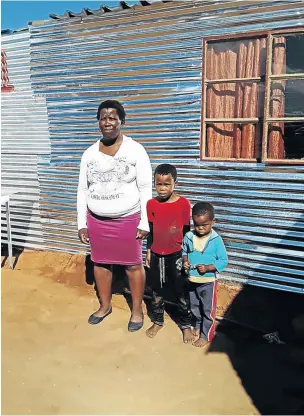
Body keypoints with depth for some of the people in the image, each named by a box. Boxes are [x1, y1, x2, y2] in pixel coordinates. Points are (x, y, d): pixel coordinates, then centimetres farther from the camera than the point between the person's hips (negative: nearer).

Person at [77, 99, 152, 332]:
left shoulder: (135, 150, -9)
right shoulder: (89, 153, 2)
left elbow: (145, 189, -9)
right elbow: (83, 190, 6)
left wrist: (145, 223, -12)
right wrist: (82, 223, 4)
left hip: (128, 219, -4)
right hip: (97, 219, 4)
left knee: (133, 265, 9)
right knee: (101, 262, 16)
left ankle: (137, 310, 29)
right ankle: (105, 306, 38)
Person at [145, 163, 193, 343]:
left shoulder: (184, 203, -13)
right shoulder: (151, 204, -4)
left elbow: (187, 231, -5)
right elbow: (151, 231, 6)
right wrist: (149, 251, 9)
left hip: (176, 255, -3)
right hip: (157, 254, 3)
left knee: (181, 292, 10)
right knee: (157, 290, 17)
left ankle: (186, 325, 29)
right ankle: (158, 321, 36)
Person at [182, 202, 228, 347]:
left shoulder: (216, 240, -17)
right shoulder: (188, 236, -7)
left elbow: (223, 261, -13)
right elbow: (184, 251, 9)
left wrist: (207, 268, -25)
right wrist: (185, 260, -11)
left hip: (208, 281, -4)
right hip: (192, 280, 4)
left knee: (208, 309, 10)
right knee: (194, 306, 23)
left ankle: (206, 335, 28)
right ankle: (198, 326, 47)